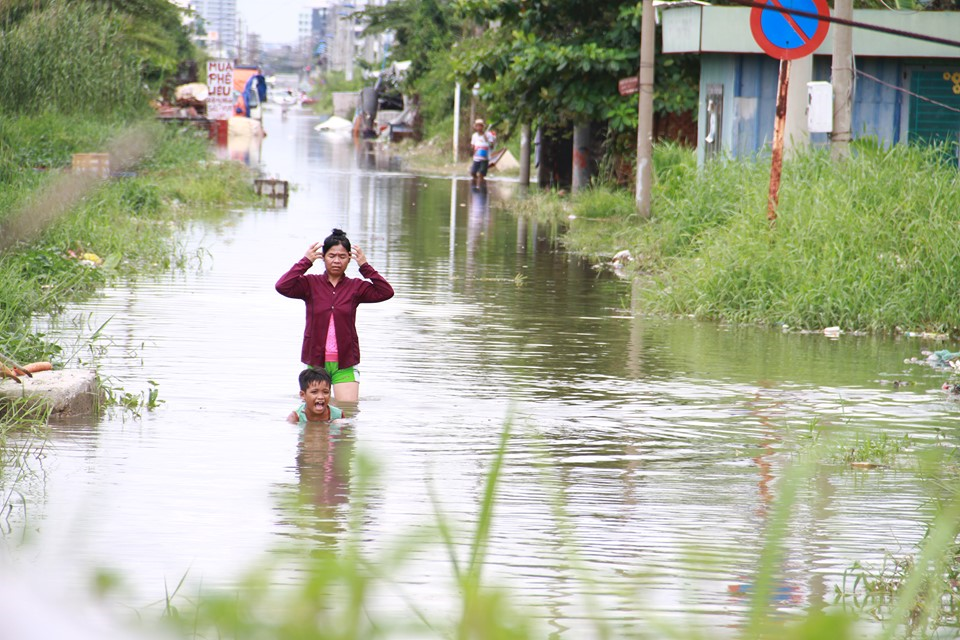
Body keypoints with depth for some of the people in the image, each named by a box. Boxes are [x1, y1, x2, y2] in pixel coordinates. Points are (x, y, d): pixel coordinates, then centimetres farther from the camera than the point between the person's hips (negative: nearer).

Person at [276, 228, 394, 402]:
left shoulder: (356, 287, 5)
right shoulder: (310, 283, 2)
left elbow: (386, 292, -9)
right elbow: (282, 287, -14)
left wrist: (365, 266, -10)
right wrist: (305, 261, -11)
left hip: (345, 364, 0)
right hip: (316, 362, 0)